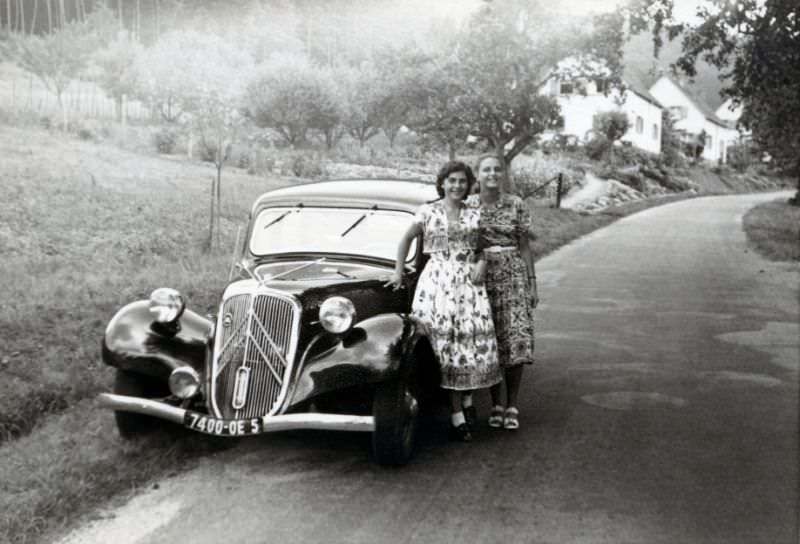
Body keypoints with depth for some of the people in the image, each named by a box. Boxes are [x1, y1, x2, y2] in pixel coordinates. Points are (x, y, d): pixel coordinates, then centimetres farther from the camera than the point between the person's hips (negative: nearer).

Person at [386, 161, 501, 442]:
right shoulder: (427, 212, 5)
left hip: (468, 282, 2)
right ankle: (457, 416, -2)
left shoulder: (475, 215, 11)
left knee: (473, 340, -4)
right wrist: (398, 272, 14)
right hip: (436, 281, -2)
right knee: (446, 344, -5)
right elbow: (406, 239, 15)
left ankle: (466, 397, 20)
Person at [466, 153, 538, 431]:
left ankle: (512, 405, 5)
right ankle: (495, 404, 16)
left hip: (513, 276, 0)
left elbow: (525, 247, 5)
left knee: (516, 338, -7)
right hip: (480, 278, 0)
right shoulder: (467, 205, 2)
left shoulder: (516, 205, 2)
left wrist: (532, 284, 3)